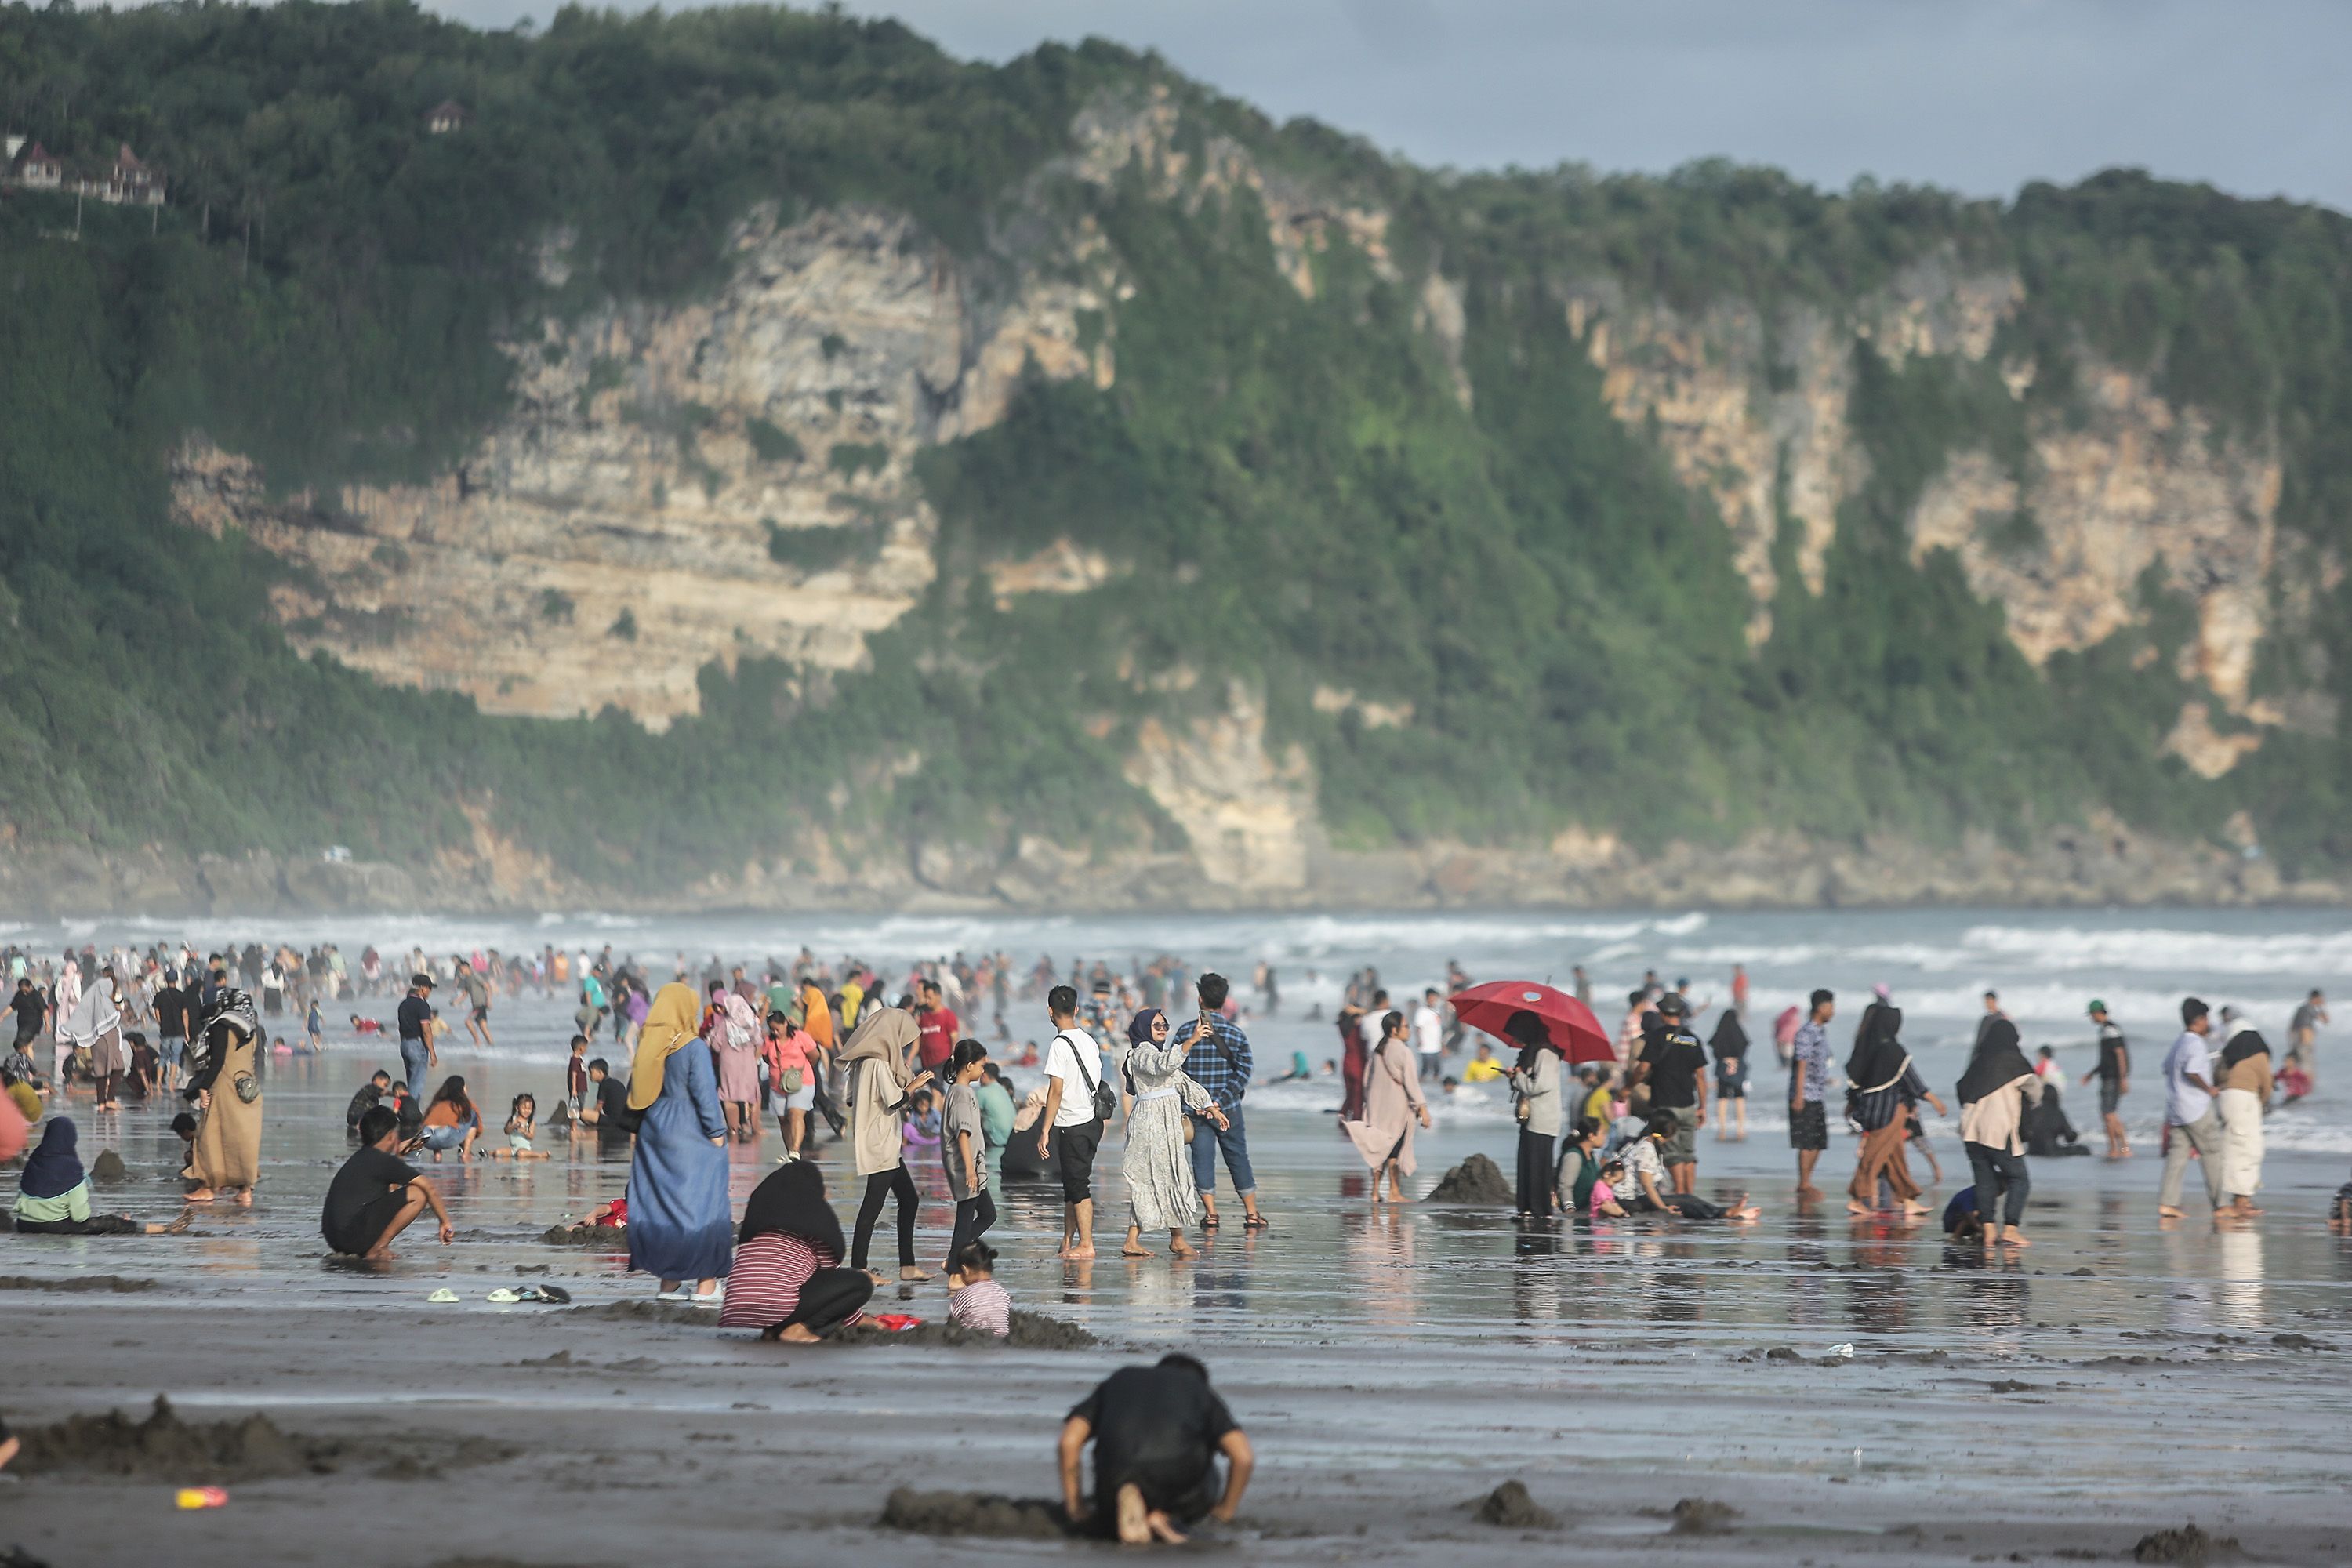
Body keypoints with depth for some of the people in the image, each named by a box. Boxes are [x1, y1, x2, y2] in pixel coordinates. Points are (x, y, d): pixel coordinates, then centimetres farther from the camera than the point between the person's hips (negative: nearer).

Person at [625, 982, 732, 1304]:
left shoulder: (647, 1047, 6)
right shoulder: (693, 1048, -13)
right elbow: (705, 1094, -15)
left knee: (660, 1206, 10)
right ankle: (705, 1286, -3)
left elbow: (635, 1096, 11)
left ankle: (669, 1283, 12)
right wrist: (716, 1132, -7)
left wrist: (636, 1136, 17)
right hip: (691, 1138, -6)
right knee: (700, 1205, -2)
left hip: (653, 1135, 6)